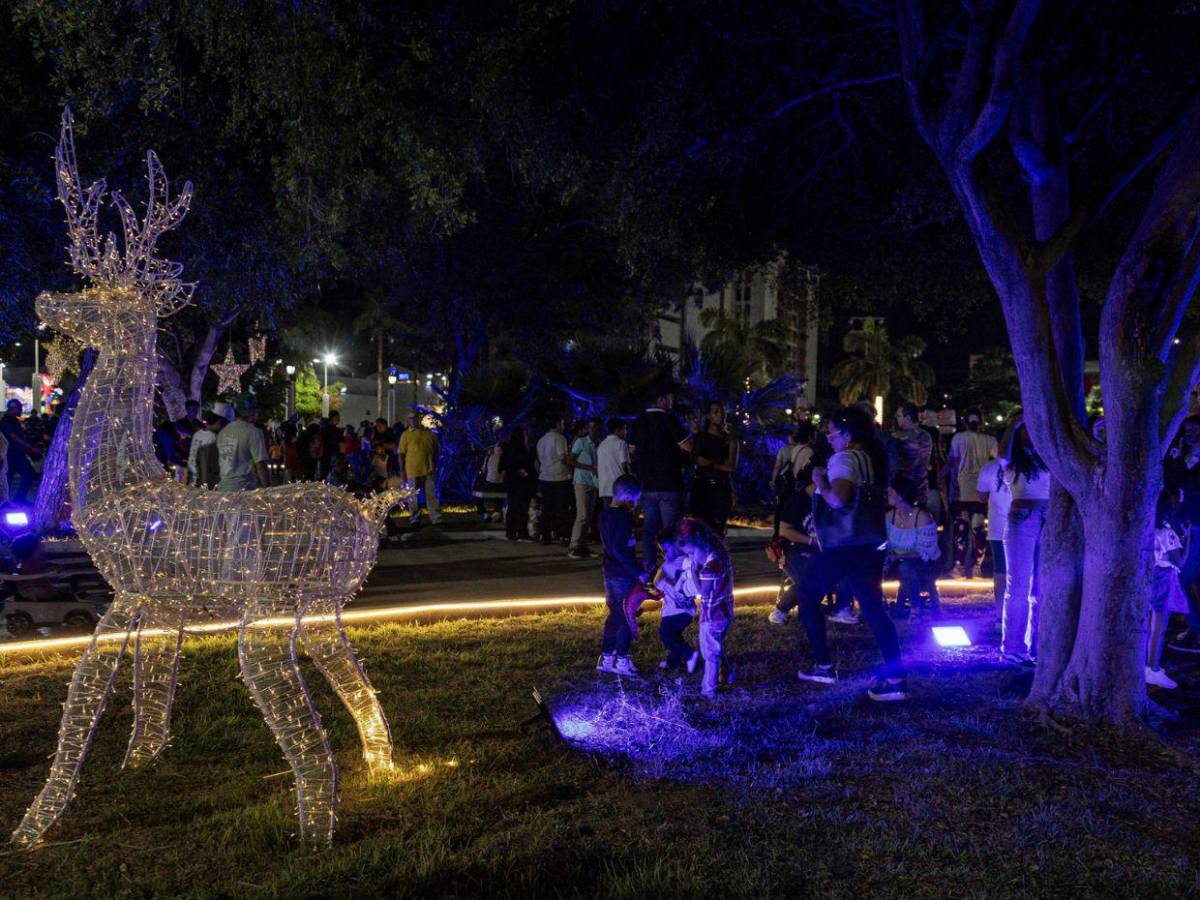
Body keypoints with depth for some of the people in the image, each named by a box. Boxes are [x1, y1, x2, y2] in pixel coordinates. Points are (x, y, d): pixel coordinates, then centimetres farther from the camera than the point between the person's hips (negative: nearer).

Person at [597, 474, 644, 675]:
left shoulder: (605, 514, 8)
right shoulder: (622, 518, -20)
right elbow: (619, 550, -26)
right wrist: (638, 572, -20)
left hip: (610, 572, 9)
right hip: (623, 575, -9)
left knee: (614, 615, 17)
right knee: (626, 617, 2)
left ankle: (606, 658, 22)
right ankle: (621, 660, 7)